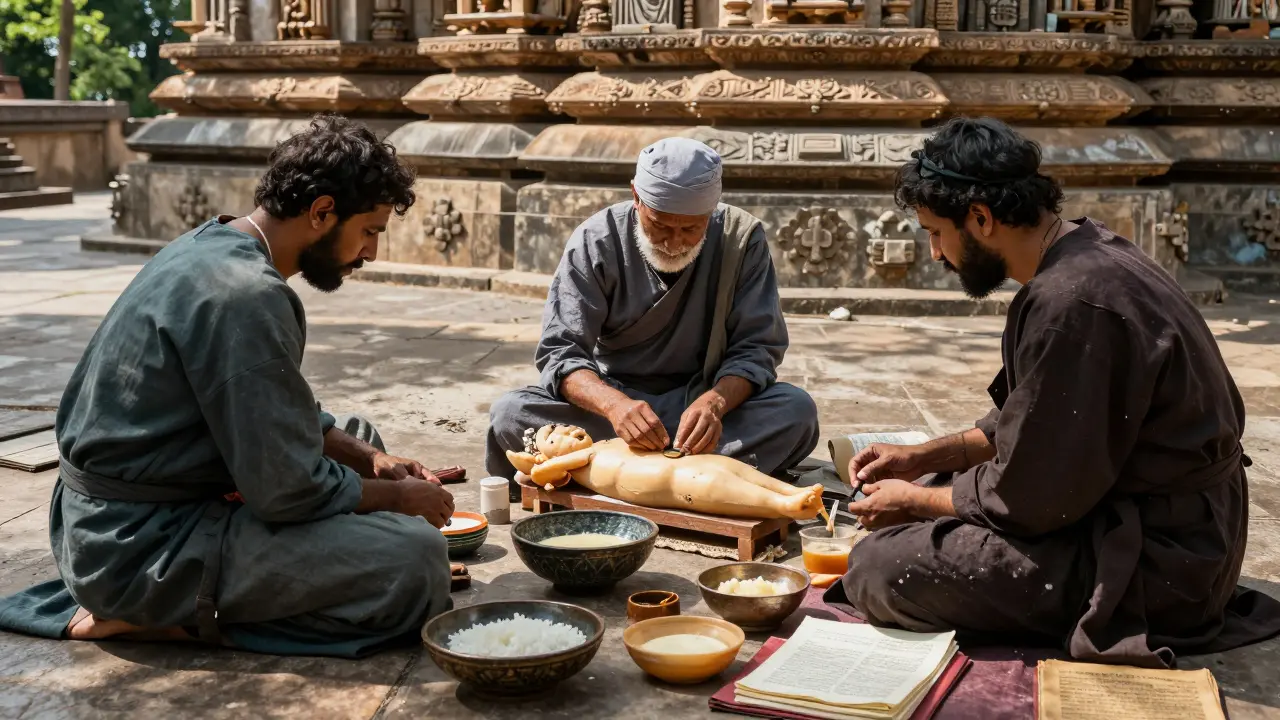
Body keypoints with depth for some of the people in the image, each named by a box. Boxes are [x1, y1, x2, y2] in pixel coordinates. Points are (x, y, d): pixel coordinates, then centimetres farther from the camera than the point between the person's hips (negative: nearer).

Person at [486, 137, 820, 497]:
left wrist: (716, 401, -32)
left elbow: (756, 349, -9)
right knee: (509, 414, -28)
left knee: (797, 410, -29)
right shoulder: (595, 241, -10)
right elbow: (560, 352, -15)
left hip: (701, 402, 1)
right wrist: (613, 403, -36)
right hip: (614, 396, 0)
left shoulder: (742, 238, -8)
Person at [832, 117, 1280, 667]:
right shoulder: (1088, 251, 5)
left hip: (1158, 561, -10)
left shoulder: (1073, 303, -27)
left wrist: (914, 502, -5)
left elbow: (1027, 497, -22)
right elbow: (1029, 425, 16)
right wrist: (921, 457, 10)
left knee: (876, 569, -19)